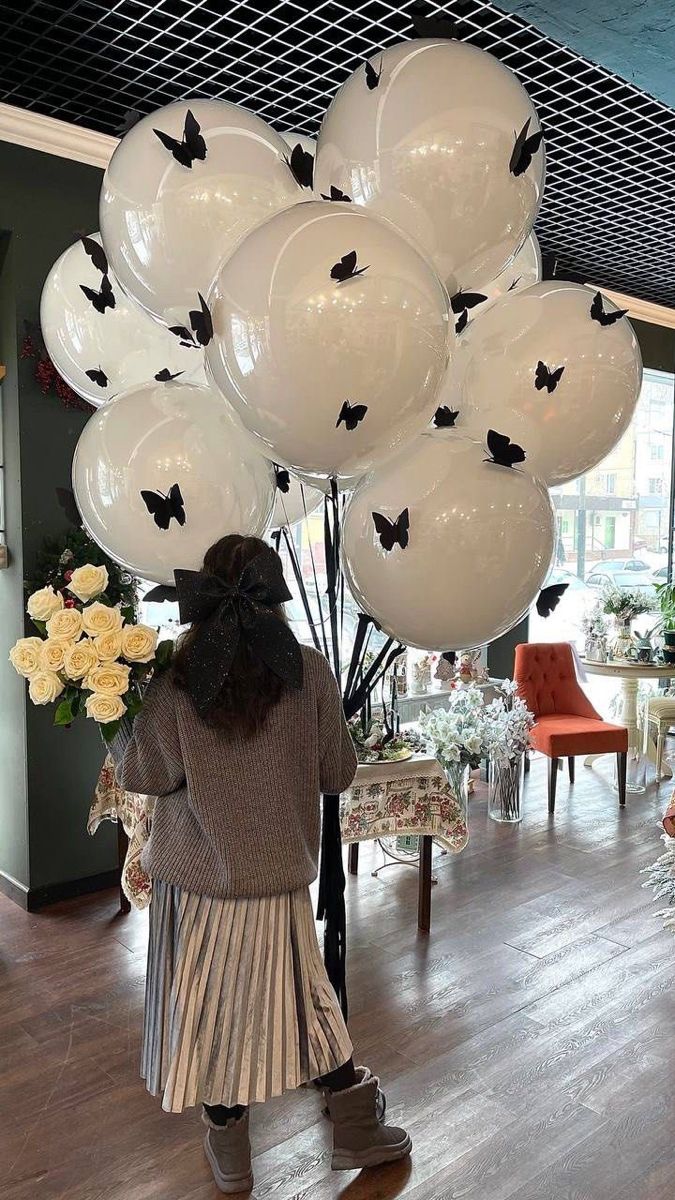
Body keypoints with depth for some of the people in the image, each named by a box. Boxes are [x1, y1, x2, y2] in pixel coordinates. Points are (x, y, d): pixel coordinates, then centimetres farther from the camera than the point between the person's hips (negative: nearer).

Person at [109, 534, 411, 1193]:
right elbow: (339, 772, -3)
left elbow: (143, 774, -7)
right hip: (280, 872, 1)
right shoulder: (309, 672, -12)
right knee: (300, 997, 19)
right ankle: (356, 1131, 34)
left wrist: (119, 725, 9)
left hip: (197, 875, -1)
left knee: (211, 1009, 16)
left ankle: (230, 1156, 35)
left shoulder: (176, 680, -15)